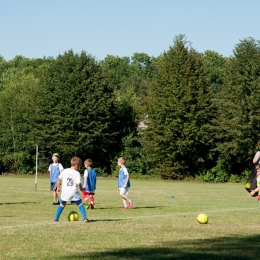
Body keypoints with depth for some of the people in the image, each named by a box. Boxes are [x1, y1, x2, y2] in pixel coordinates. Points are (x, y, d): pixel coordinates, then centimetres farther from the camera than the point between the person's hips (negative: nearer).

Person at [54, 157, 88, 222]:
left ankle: (56, 218, 13)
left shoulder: (64, 171, 4)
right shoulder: (77, 173, -7)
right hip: (74, 192, -3)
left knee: (62, 204, 18)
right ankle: (84, 217, 1)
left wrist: (58, 187, 18)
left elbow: (59, 179, 6)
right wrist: (81, 189, 6)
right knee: (80, 204, 12)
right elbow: (78, 184, -13)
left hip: (65, 192, 3)